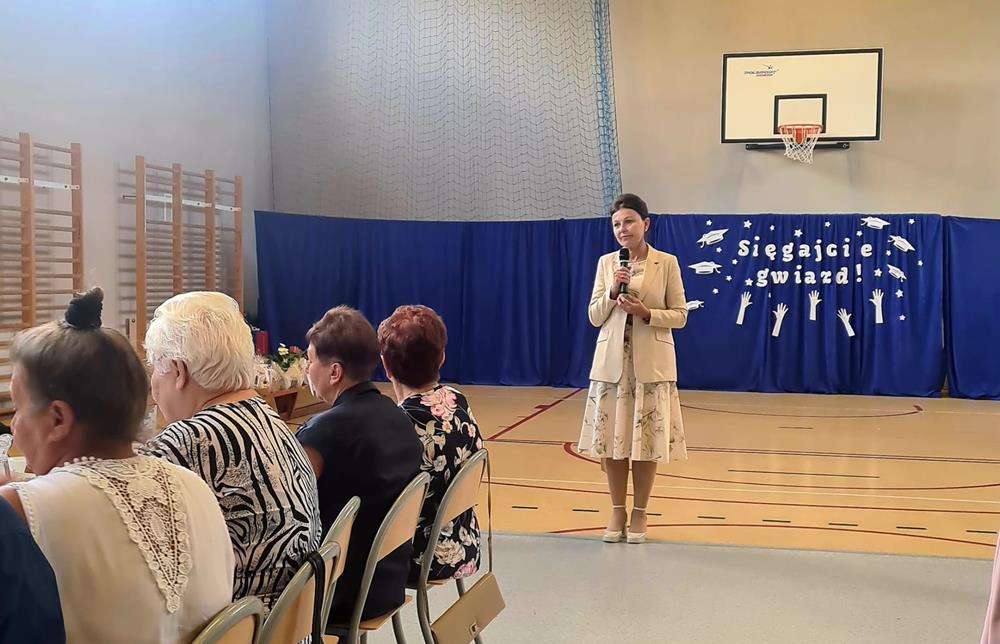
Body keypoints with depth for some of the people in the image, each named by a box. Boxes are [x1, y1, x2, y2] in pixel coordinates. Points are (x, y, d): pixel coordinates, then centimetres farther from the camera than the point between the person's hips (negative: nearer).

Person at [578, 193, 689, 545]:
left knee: (646, 440, 2)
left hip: (651, 363, -2)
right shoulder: (605, 263, 6)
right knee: (611, 438, 5)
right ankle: (617, 511, 19)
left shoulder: (667, 262, -1)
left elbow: (679, 315, -1)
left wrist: (646, 313, -17)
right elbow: (594, 317, 5)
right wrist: (612, 291, -12)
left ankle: (639, 513, 16)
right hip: (611, 361, 3)